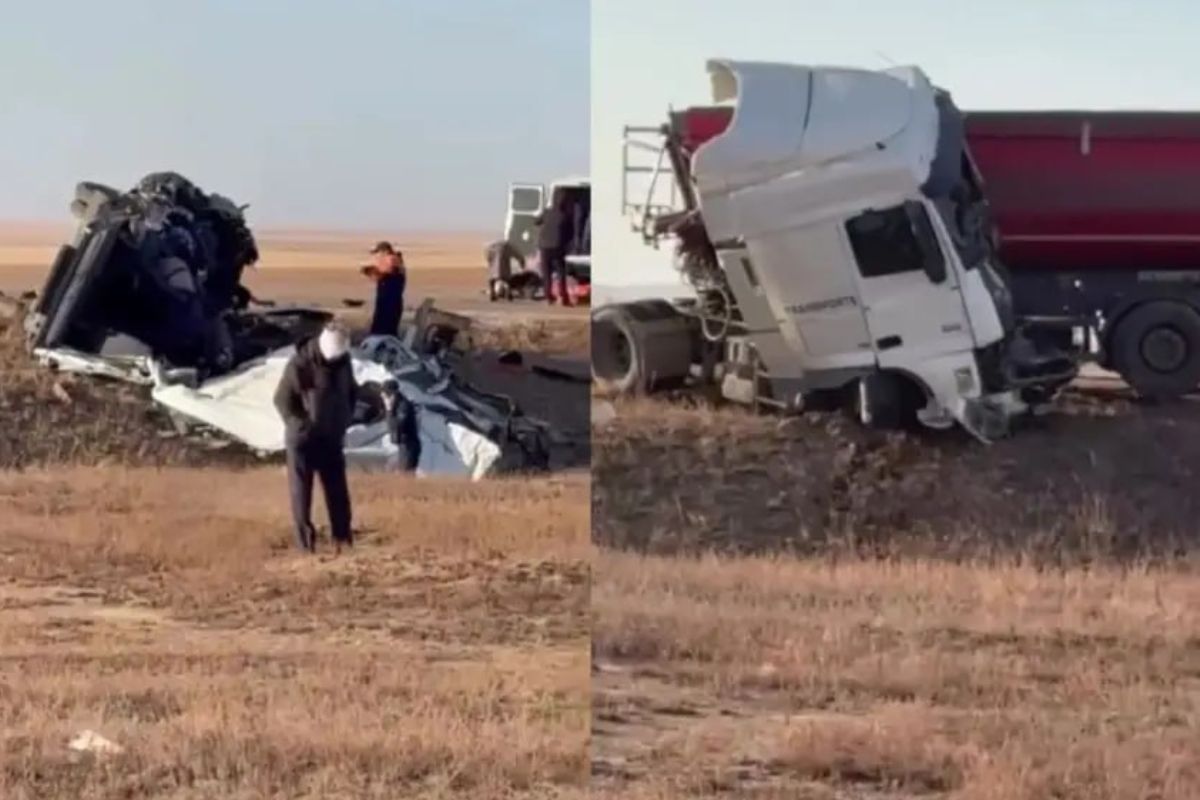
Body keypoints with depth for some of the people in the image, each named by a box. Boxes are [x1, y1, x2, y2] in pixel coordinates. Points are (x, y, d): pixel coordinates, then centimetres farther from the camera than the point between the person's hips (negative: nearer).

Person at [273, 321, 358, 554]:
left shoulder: (343, 360, -1)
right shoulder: (300, 364, -19)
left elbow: (352, 392, 14)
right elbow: (282, 399, -14)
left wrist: (344, 421, 5)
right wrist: (301, 427, -15)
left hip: (331, 438, 5)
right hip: (303, 438, -5)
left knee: (337, 488, 6)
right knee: (301, 489, 0)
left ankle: (343, 536, 12)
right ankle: (306, 539, 5)